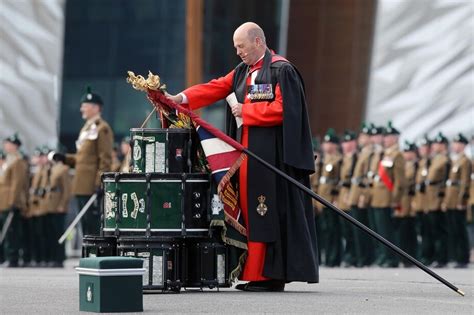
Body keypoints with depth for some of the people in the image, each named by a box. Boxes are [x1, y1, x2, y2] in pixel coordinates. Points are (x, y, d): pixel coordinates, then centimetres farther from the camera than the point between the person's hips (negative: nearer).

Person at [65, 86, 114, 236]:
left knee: (92, 225, -9)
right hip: (82, 188, 9)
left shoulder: (102, 129, -9)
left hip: (92, 187, -9)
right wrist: (64, 158, 10)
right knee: (86, 226, 10)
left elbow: (106, 160, -14)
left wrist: (100, 183, -20)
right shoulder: (86, 129, 20)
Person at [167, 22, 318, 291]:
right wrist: (181, 98, -4)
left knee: (272, 215, -9)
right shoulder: (243, 72, 18)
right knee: (251, 214, 5)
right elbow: (216, 89, 9)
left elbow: (281, 108, -16)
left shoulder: (281, 70, -7)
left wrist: (245, 111, -9)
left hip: (272, 155, -8)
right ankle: (259, 275, 7)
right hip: (248, 153, 8)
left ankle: (273, 276, -8)